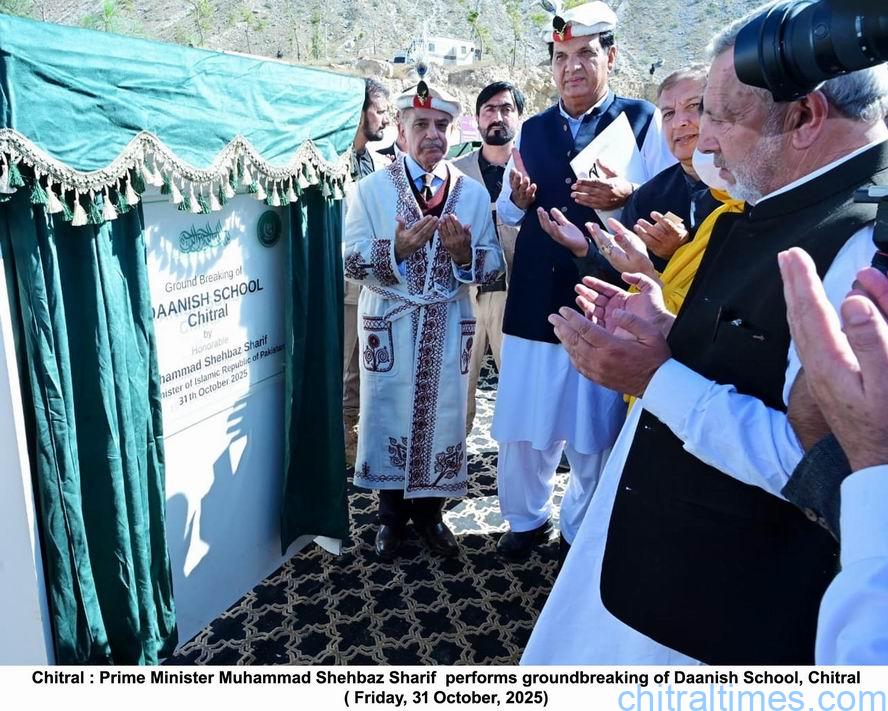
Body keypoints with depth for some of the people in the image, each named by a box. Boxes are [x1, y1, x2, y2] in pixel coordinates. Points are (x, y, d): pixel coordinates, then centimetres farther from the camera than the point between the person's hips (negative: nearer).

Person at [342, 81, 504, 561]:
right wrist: (396, 248, -23)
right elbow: (353, 264, -6)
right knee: (389, 415, 7)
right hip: (389, 324, -1)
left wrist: (464, 252, -20)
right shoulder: (371, 189, -1)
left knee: (443, 416, 8)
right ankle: (392, 515, 28)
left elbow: (494, 268, 0)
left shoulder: (473, 192, 2)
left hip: (450, 325, 1)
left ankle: (428, 511, 30)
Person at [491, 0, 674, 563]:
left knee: (595, 431, 7)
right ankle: (526, 518, 33)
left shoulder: (644, 121, 1)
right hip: (535, 300, 4)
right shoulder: (533, 130, 14)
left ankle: (582, 531, 31)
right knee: (522, 424, 10)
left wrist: (626, 197, -23)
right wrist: (519, 198, -5)